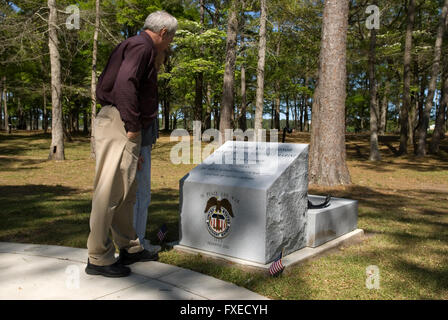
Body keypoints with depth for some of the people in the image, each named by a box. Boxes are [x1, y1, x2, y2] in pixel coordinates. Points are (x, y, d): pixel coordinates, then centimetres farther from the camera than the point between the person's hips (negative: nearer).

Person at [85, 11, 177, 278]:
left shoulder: (138, 47, 23)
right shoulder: (142, 46, -8)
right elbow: (125, 84, -23)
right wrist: (134, 125, -19)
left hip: (125, 127, 11)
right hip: (119, 125, -11)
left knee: (127, 191, 14)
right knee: (109, 192, -6)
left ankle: (130, 248, 25)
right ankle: (98, 258, 3)